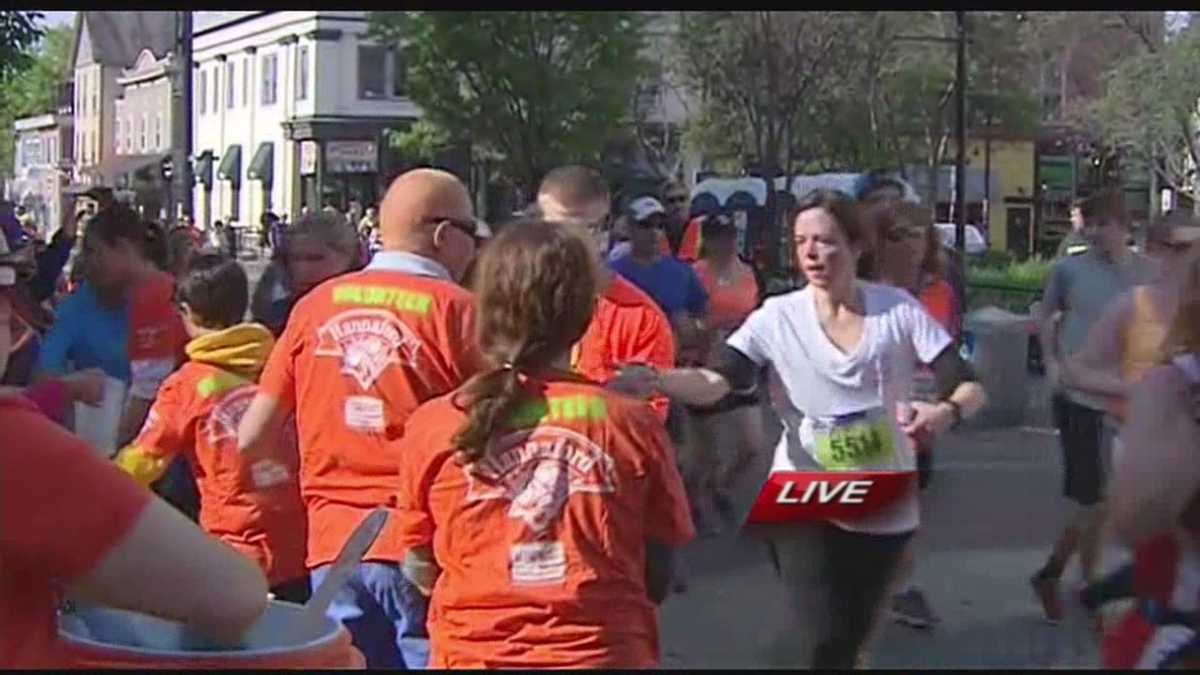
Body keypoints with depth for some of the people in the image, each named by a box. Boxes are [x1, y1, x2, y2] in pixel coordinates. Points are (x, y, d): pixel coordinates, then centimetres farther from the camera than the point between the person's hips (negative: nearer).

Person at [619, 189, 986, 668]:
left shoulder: (899, 310, -6)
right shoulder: (778, 317, -8)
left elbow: (969, 388, -7)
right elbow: (716, 382, -18)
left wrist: (945, 412, -31)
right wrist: (655, 380, -39)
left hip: (884, 509, 2)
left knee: (849, 640, 17)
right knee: (823, 642, -15)